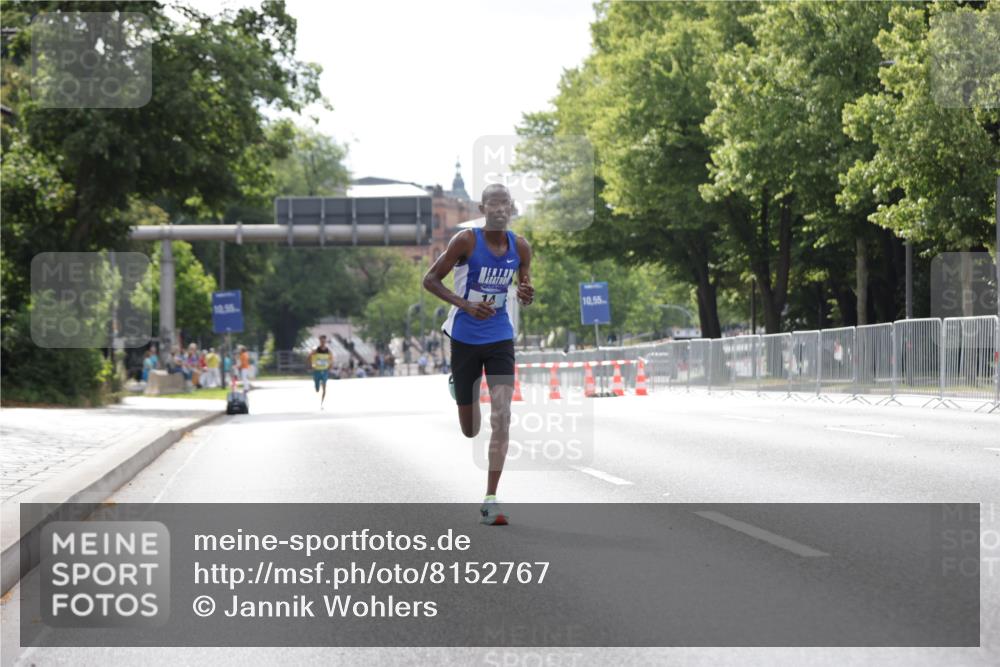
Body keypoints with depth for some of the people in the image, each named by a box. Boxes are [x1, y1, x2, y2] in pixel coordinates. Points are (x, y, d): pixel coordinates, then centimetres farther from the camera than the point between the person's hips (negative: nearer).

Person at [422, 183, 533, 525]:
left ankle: (490, 501, -11)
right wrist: (465, 304, -23)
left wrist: (527, 295, -13)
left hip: (500, 339, 2)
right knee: (470, 430, 9)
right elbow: (430, 280, -10)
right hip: (465, 339, -2)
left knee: (502, 416, -16)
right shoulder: (466, 241, -14)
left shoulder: (520, 247, -2)